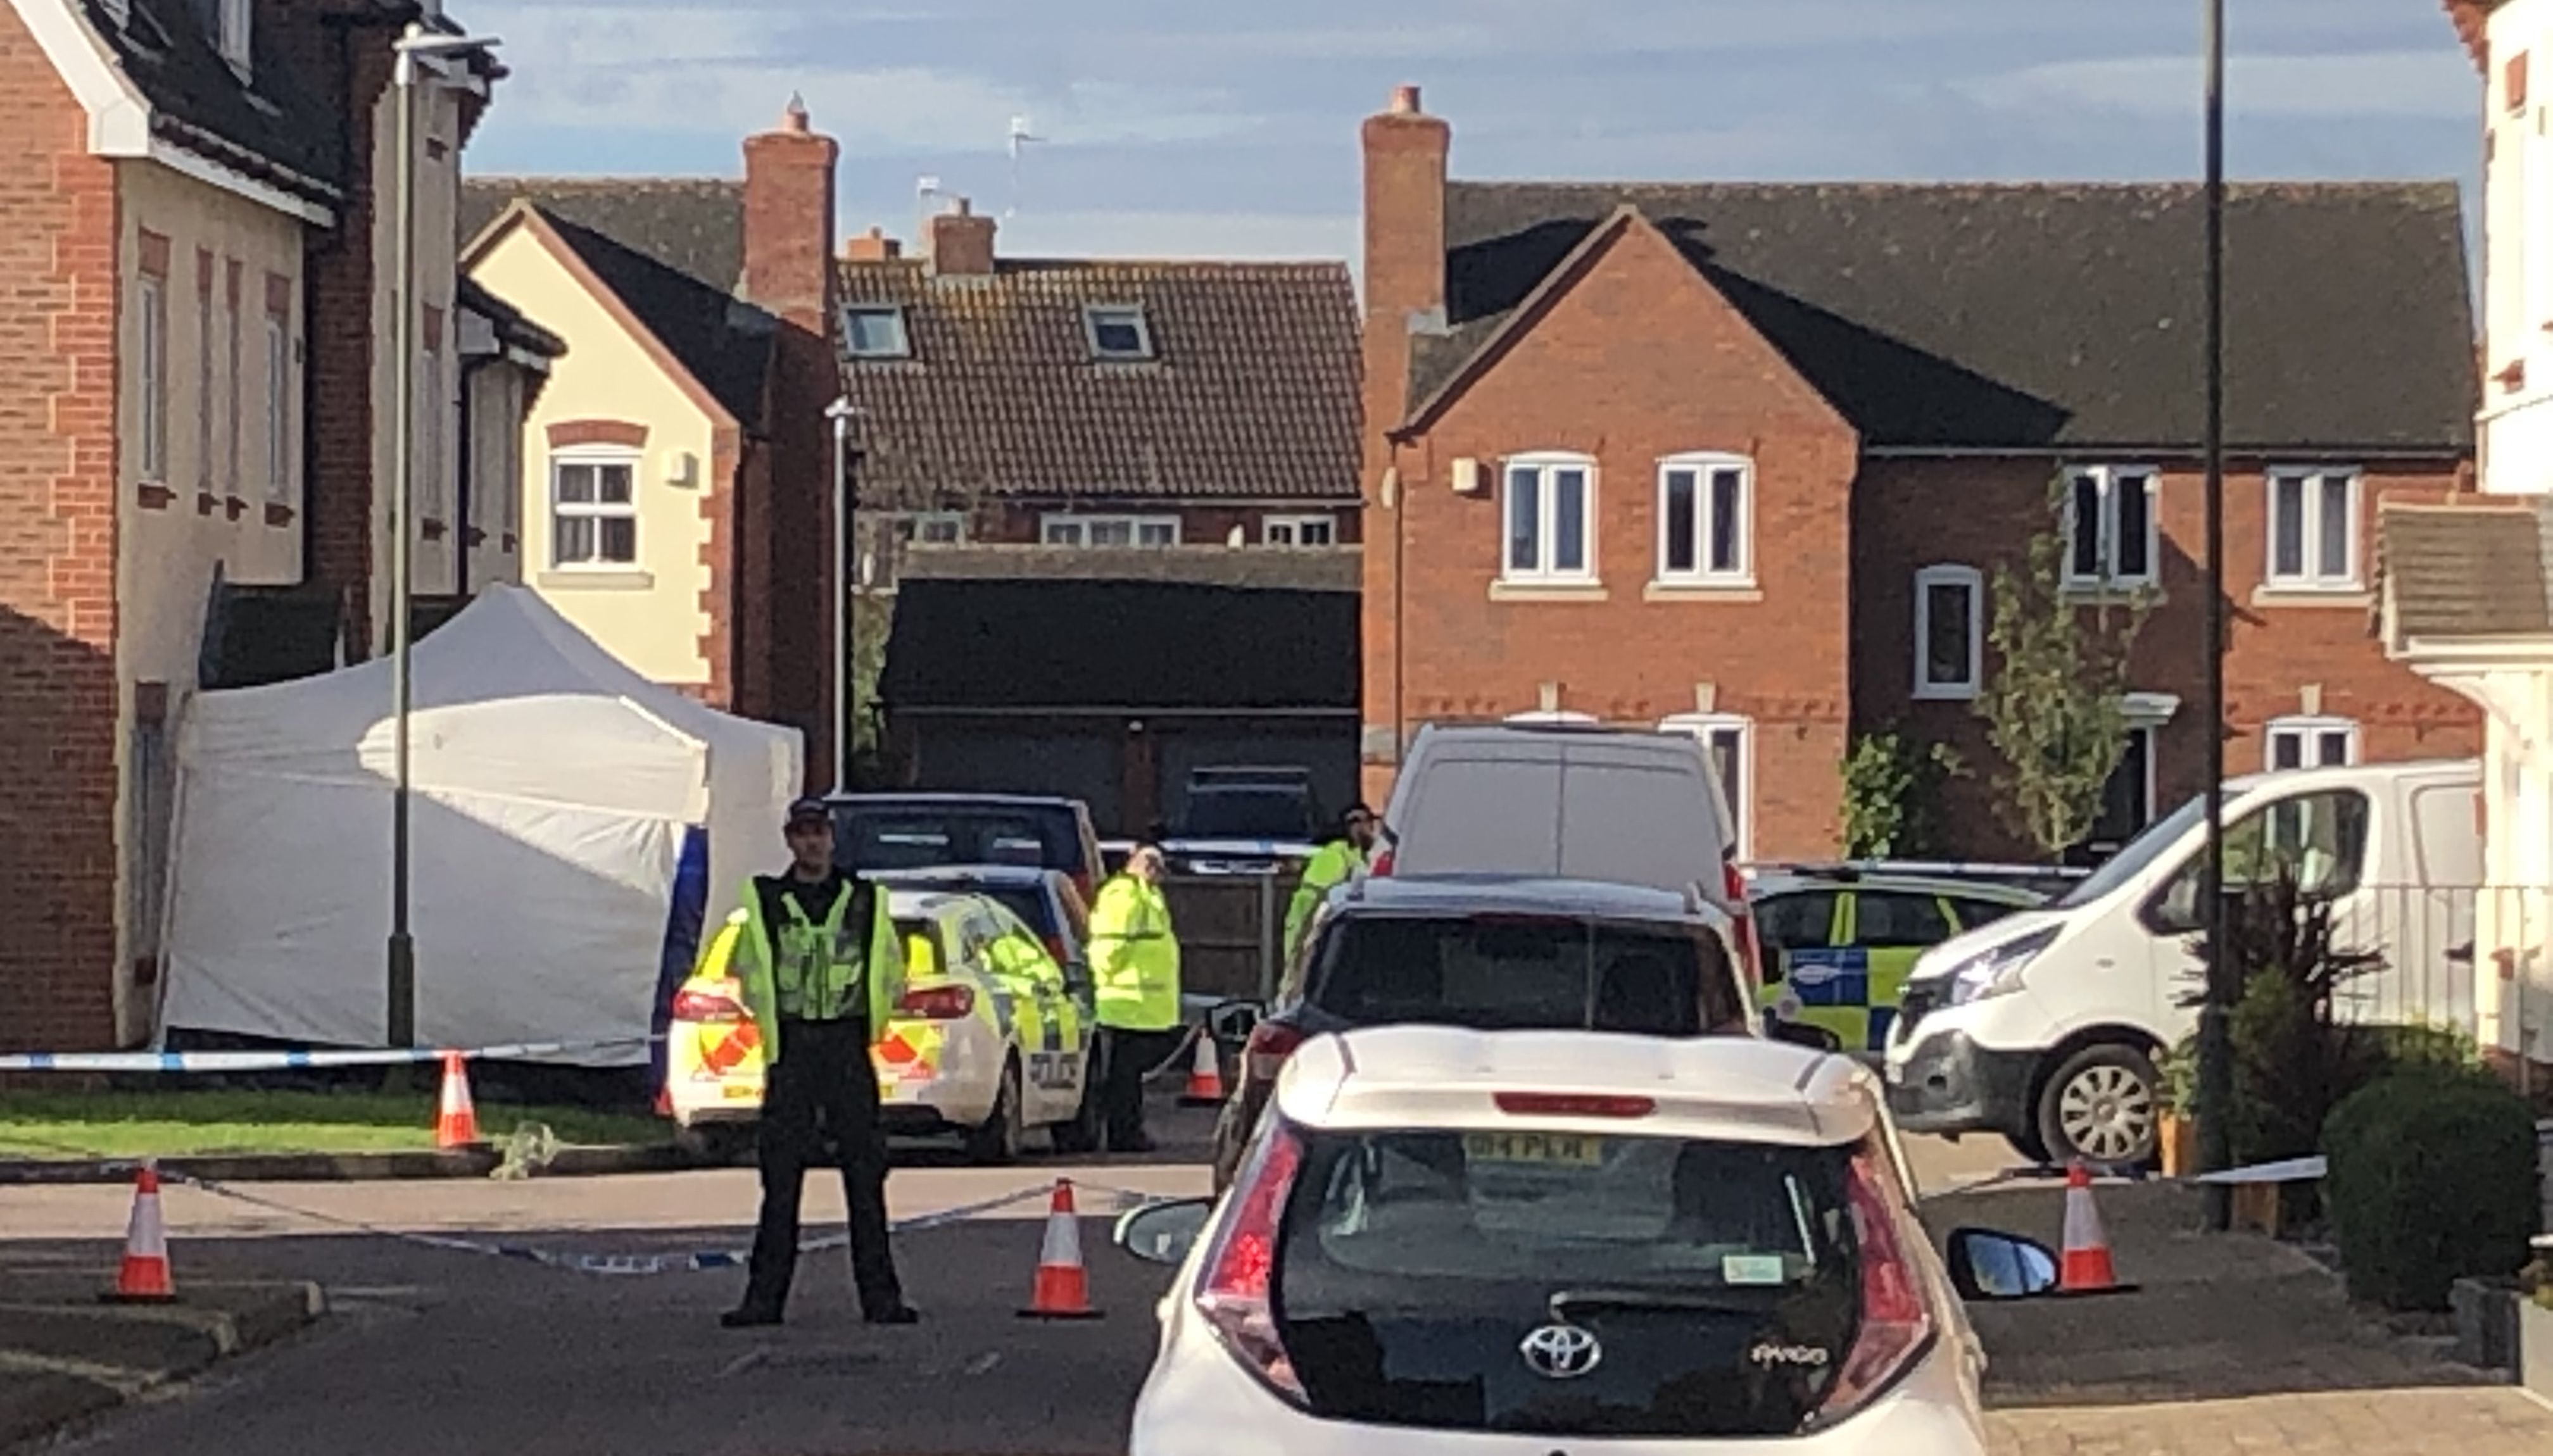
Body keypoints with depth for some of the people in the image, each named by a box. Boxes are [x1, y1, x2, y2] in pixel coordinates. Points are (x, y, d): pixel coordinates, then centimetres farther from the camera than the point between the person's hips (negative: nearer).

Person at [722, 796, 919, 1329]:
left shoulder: (865, 903, 7)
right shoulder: (765, 903, 7)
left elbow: (890, 978, 14)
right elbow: (749, 975, 16)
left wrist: (868, 1022, 5)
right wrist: (772, 1022, 7)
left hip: (848, 1047, 0)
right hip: (792, 1050, 0)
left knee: (865, 1174, -2)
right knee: (781, 1175, -1)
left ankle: (880, 1295, 1)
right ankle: (765, 1296, 2)